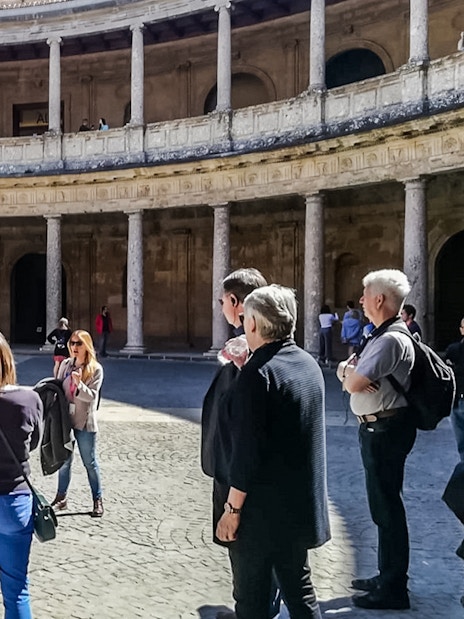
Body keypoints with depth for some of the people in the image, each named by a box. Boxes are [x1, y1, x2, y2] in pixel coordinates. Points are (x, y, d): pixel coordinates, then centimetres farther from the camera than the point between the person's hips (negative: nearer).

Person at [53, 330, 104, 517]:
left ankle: (97, 499, 18)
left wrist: (79, 383, -31)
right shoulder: (65, 364, 2)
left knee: (90, 462, 6)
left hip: (85, 422, -4)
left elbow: (92, 396, -15)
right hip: (64, 419, 4)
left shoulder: (95, 369, -10)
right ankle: (61, 497, 28)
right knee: (64, 460, 14)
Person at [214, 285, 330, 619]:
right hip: (300, 505, 8)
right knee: (299, 587, 18)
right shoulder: (309, 365, 4)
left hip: (260, 509, -7)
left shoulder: (257, 373, -20)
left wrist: (232, 507, -15)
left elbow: (247, 450, -23)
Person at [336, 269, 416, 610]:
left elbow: (353, 383, -26)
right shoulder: (379, 336, 12)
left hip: (387, 430, -11)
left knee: (387, 507, 0)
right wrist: (350, 369, -9)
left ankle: (394, 589, 12)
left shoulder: (392, 340, -22)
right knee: (384, 505, 20)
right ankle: (388, 575, 34)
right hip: (377, 428, 11)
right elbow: (345, 373, 13)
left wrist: (351, 372, -5)